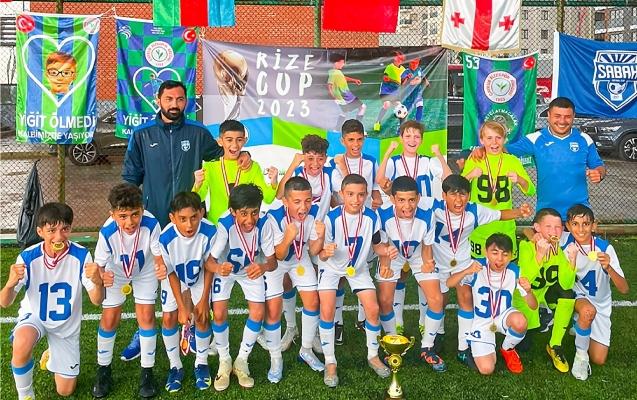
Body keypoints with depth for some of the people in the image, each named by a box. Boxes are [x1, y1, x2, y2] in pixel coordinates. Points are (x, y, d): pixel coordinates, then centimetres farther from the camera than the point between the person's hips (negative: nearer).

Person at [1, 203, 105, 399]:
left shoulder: (80, 255, -23)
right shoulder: (28, 257, -23)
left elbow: (96, 300, -24)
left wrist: (98, 283, -48)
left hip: (67, 324, 1)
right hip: (34, 316, -1)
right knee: (21, 344, -38)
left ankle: (52, 354, 40)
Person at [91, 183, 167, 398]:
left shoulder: (151, 225, -37)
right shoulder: (107, 232, -37)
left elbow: (158, 255, -25)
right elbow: (99, 265, -28)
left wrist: (161, 267, -48)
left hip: (145, 272, 0)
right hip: (116, 273, 0)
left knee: (146, 316, -5)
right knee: (109, 320, 2)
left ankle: (147, 371, 13)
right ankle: (103, 369, 25)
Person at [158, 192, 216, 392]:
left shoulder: (209, 231, -36)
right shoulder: (165, 238, -36)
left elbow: (209, 265, -18)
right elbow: (171, 273, -19)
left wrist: (204, 299, -13)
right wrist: (182, 306, -17)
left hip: (199, 276, 0)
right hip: (175, 276, 0)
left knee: (202, 317, -7)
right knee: (169, 318, -3)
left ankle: (201, 363, 17)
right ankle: (175, 366, 18)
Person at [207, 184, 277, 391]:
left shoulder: (263, 225, -32)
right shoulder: (225, 225, -37)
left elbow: (273, 261, -26)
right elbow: (209, 260, -33)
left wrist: (263, 267, -49)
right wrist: (218, 269, -57)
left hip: (251, 269, 2)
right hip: (225, 269, -1)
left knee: (258, 313, -9)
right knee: (219, 314, -13)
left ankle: (242, 361, 13)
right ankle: (224, 362, 12)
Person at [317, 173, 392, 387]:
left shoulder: (371, 217, -19)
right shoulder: (331, 218, -27)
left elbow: (376, 245, -3)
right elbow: (322, 256, -22)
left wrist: (386, 250, -25)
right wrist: (325, 253, -46)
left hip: (358, 267, 3)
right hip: (331, 267, -2)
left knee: (373, 309, -6)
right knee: (327, 311, -16)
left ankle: (373, 356, 19)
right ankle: (330, 362, 4)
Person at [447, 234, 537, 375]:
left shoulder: (514, 272, -14)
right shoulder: (478, 268, -18)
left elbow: (533, 306, -12)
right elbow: (449, 283, -21)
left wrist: (528, 291, -35)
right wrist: (466, 271, -41)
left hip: (503, 317, 1)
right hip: (481, 322, -1)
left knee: (520, 321, -36)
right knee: (486, 369, -18)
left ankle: (507, 349, 0)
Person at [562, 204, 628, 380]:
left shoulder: (605, 248, -22)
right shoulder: (565, 240, -17)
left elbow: (624, 289, -24)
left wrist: (608, 267, -43)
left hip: (600, 304, 1)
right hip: (575, 297, -1)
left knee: (599, 360, -2)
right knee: (588, 311, -38)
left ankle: (581, 327, 27)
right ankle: (580, 354, -12)